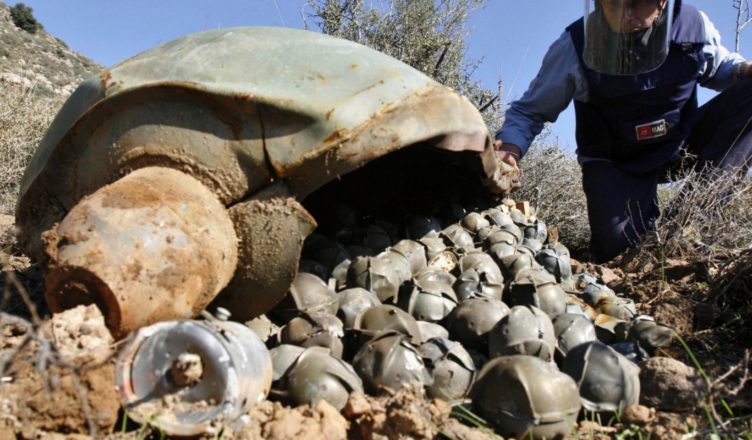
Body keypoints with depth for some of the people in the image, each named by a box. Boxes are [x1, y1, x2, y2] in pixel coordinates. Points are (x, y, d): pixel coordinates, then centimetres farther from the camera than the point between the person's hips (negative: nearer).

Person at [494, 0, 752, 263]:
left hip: (682, 144, 4)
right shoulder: (575, 47, -20)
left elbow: (719, 67, 14)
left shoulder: (694, 25, -10)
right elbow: (529, 111, -12)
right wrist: (510, 147, -33)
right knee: (619, 245, -27)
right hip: (616, 163, -3)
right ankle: (645, 217, 11)